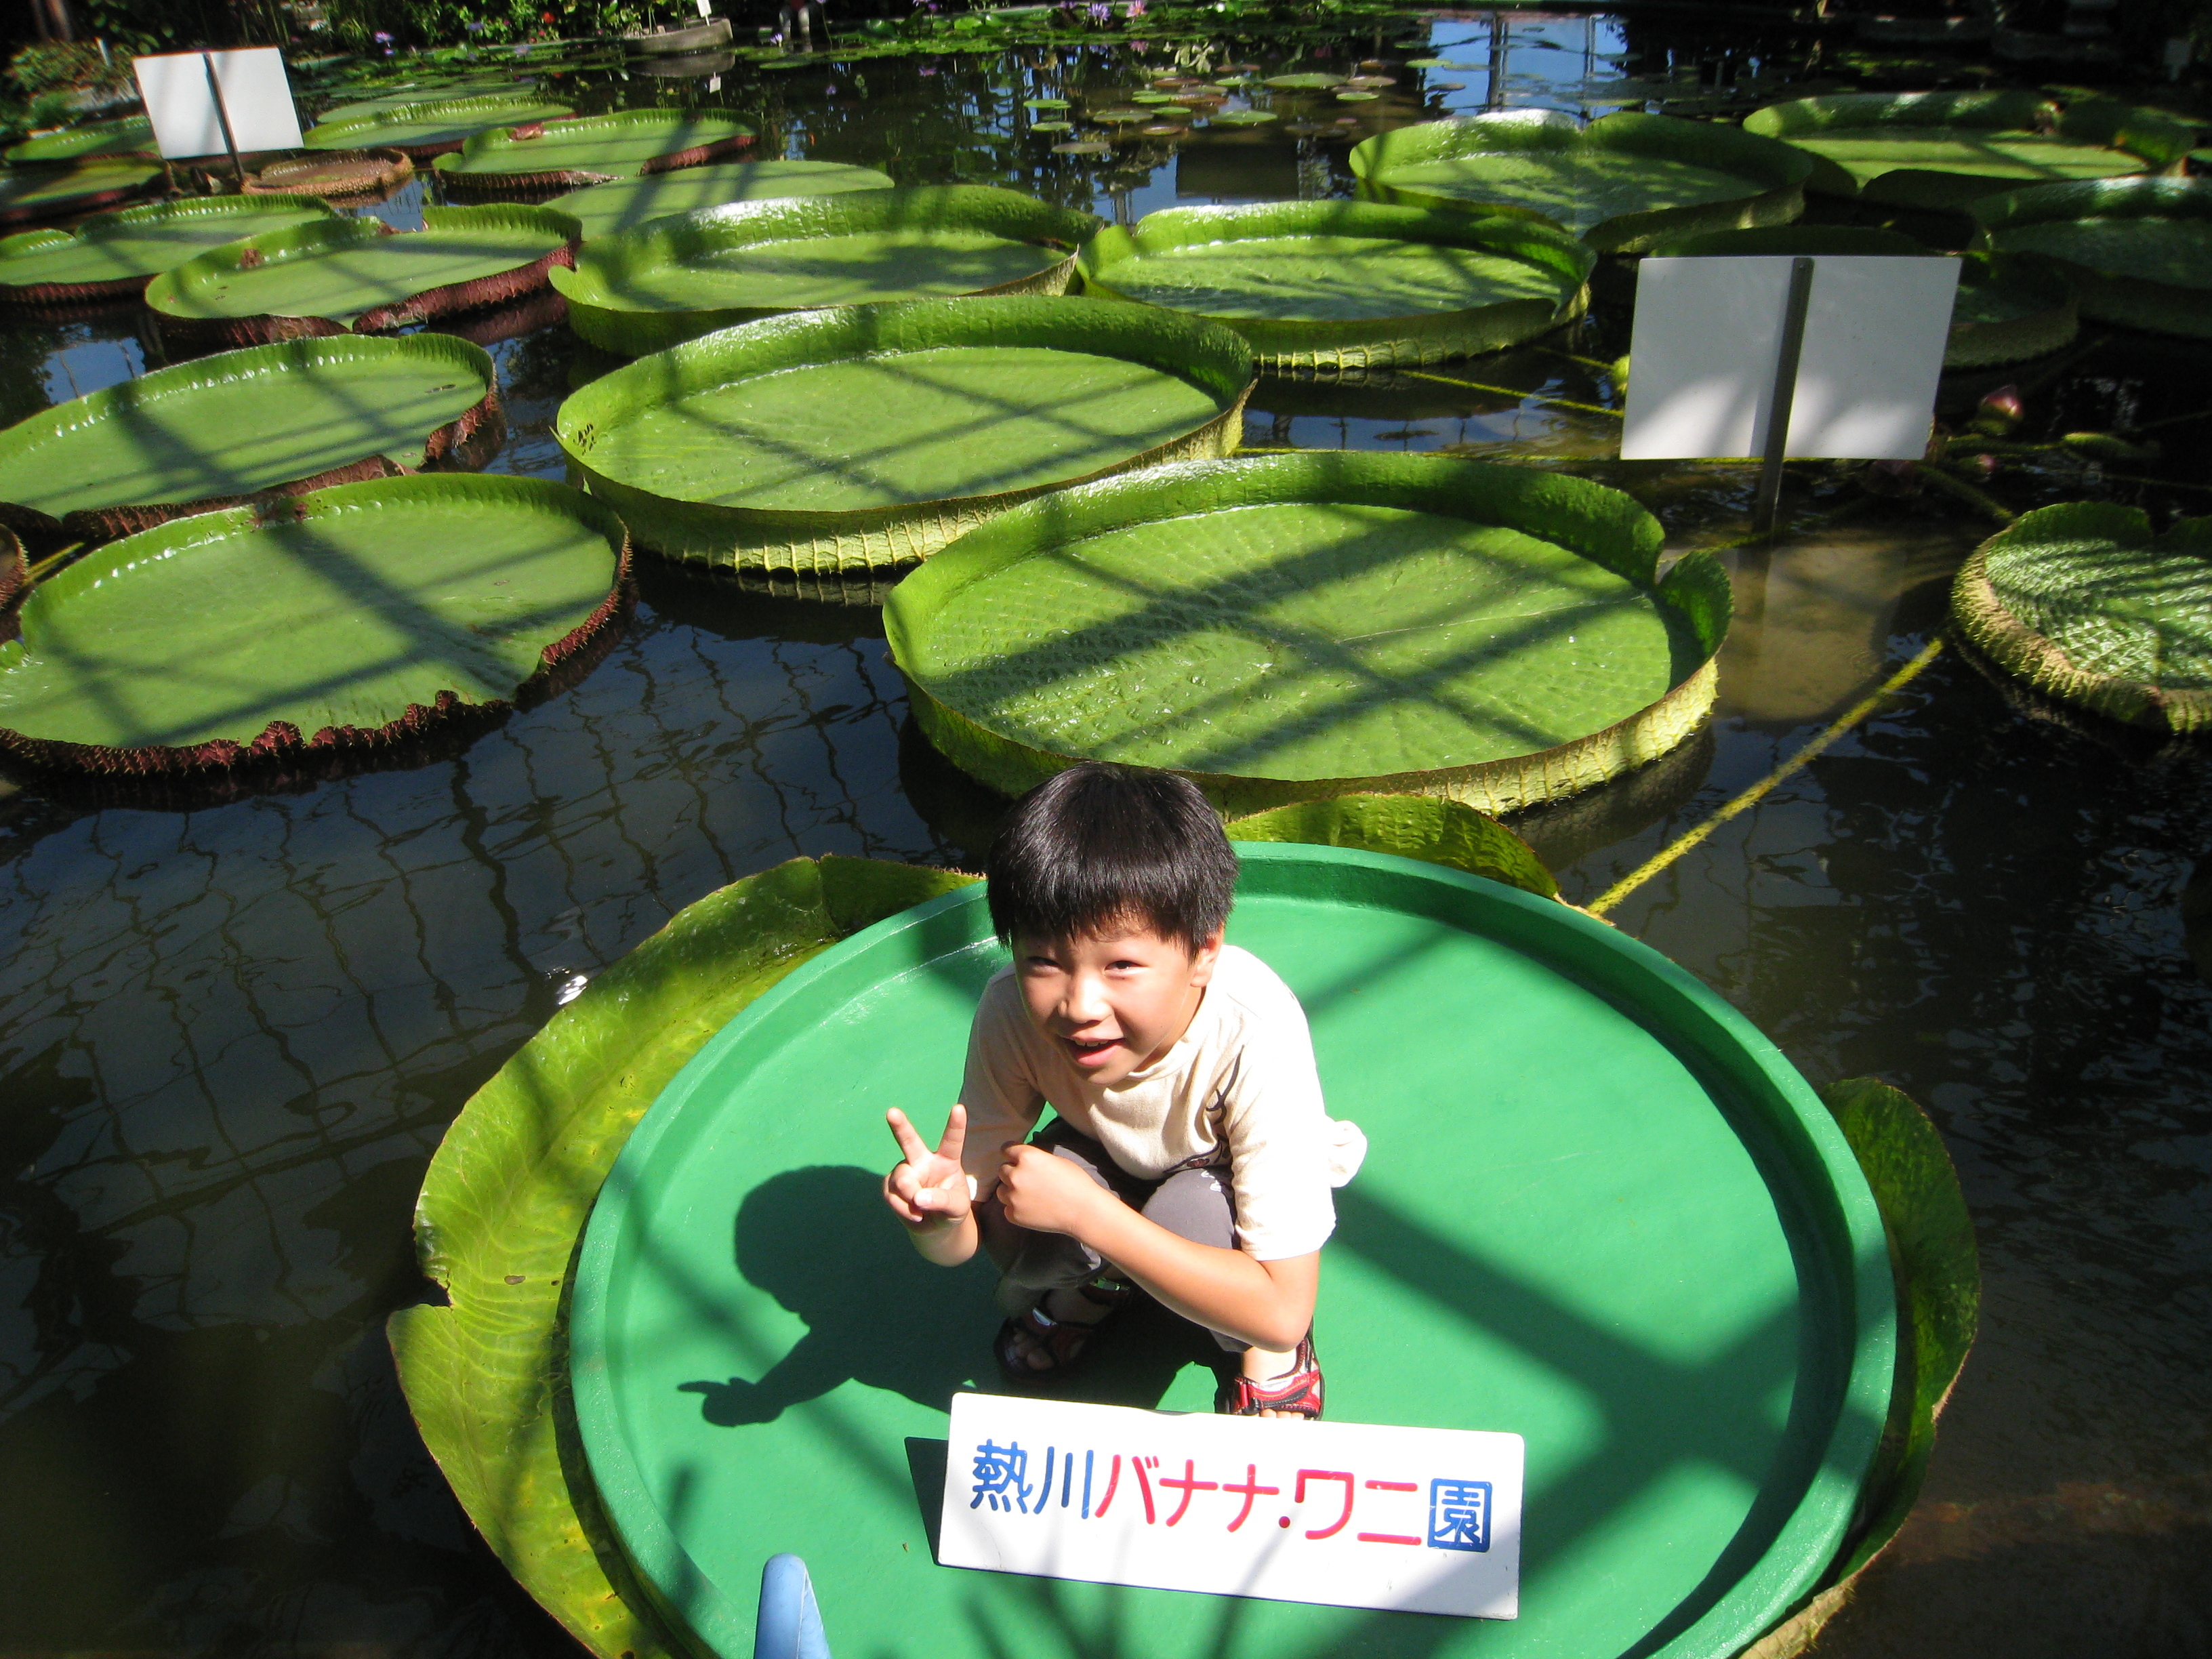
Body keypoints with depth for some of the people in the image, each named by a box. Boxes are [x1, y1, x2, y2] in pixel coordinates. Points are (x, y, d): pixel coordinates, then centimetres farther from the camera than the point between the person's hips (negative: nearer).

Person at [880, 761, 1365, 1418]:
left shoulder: (1255, 1040, -39)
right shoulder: (1013, 1012, -29)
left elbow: (1284, 1310, -37)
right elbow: (960, 1246, -20)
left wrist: (1085, 1211, -43)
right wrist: (943, 1214, -46)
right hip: (1110, 1166, 3)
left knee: (1192, 1213, -35)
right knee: (1015, 1232, -27)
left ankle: (1268, 1351, -1)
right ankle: (1093, 1289, 9)